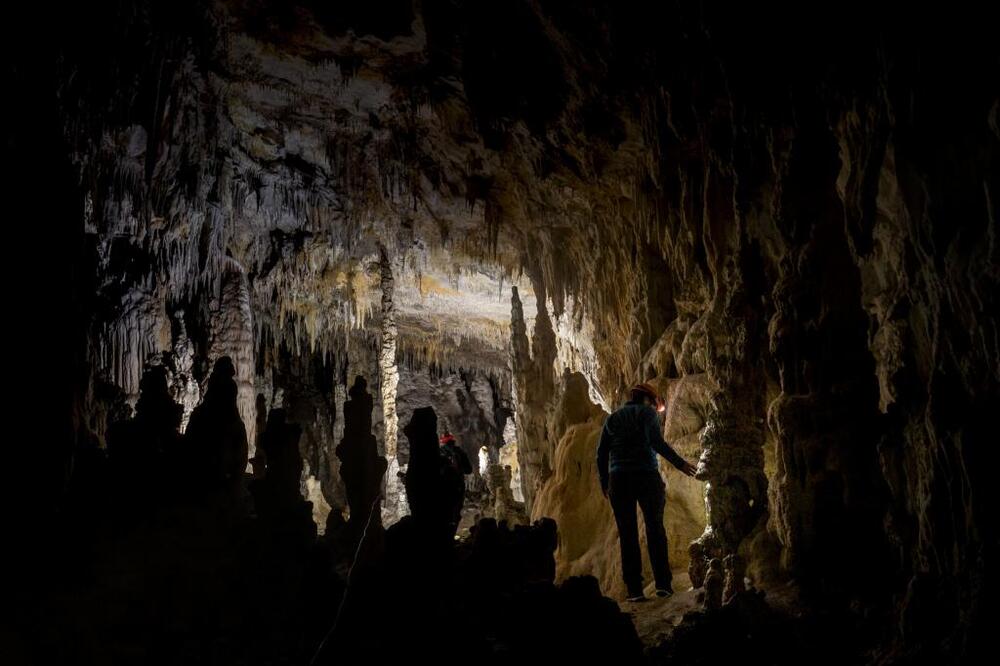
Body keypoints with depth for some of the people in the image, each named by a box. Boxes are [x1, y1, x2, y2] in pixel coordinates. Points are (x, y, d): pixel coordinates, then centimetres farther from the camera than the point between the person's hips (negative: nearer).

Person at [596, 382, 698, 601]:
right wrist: (679, 463, -10)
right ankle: (663, 583, -1)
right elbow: (656, 441, -12)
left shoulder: (612, 418, 17)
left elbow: (602, 453, 12)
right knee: (655, 528, 5)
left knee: (627, 534, 3)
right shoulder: (647, 412, 4)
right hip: (646, 476, -3)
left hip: (619, 479, 3)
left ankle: (634, 589, -1)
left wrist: (604, 483, 19)